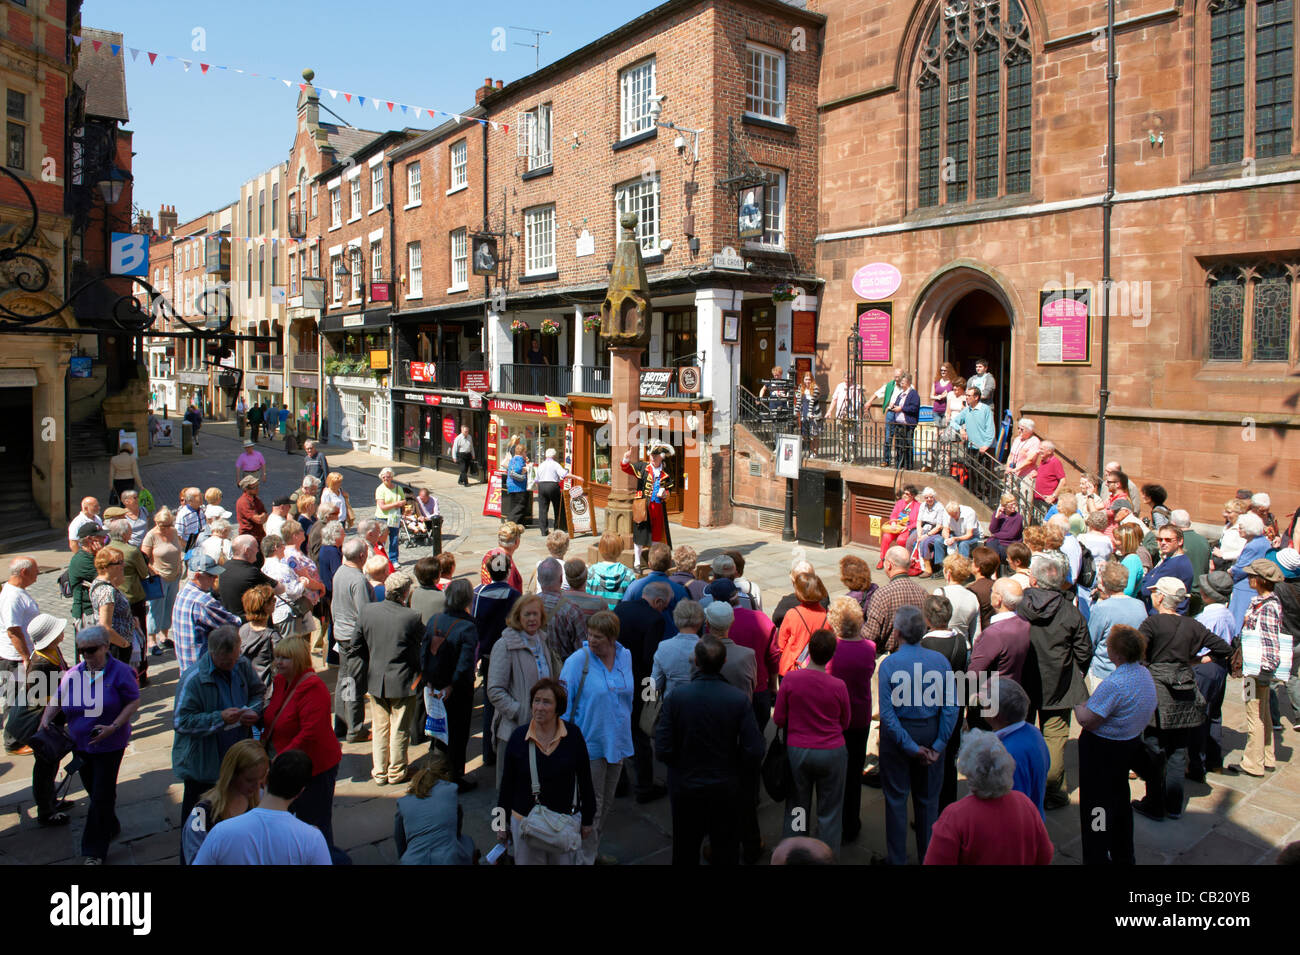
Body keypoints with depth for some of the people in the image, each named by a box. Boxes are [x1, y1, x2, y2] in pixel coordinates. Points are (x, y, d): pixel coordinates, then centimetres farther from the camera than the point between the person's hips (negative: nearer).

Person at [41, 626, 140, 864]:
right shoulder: (73, 674, 0)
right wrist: (45, 721, -13)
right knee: (94, 792, 18)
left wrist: (113, 727, -21)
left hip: (109, 746, -5)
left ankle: (95, 850, 11)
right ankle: (110, 827, 42)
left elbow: (134, 702, -10)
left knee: (102, 796, 0)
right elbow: (56, 702, 6)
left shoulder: (119, 672, -12)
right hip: (80, 745, 5)